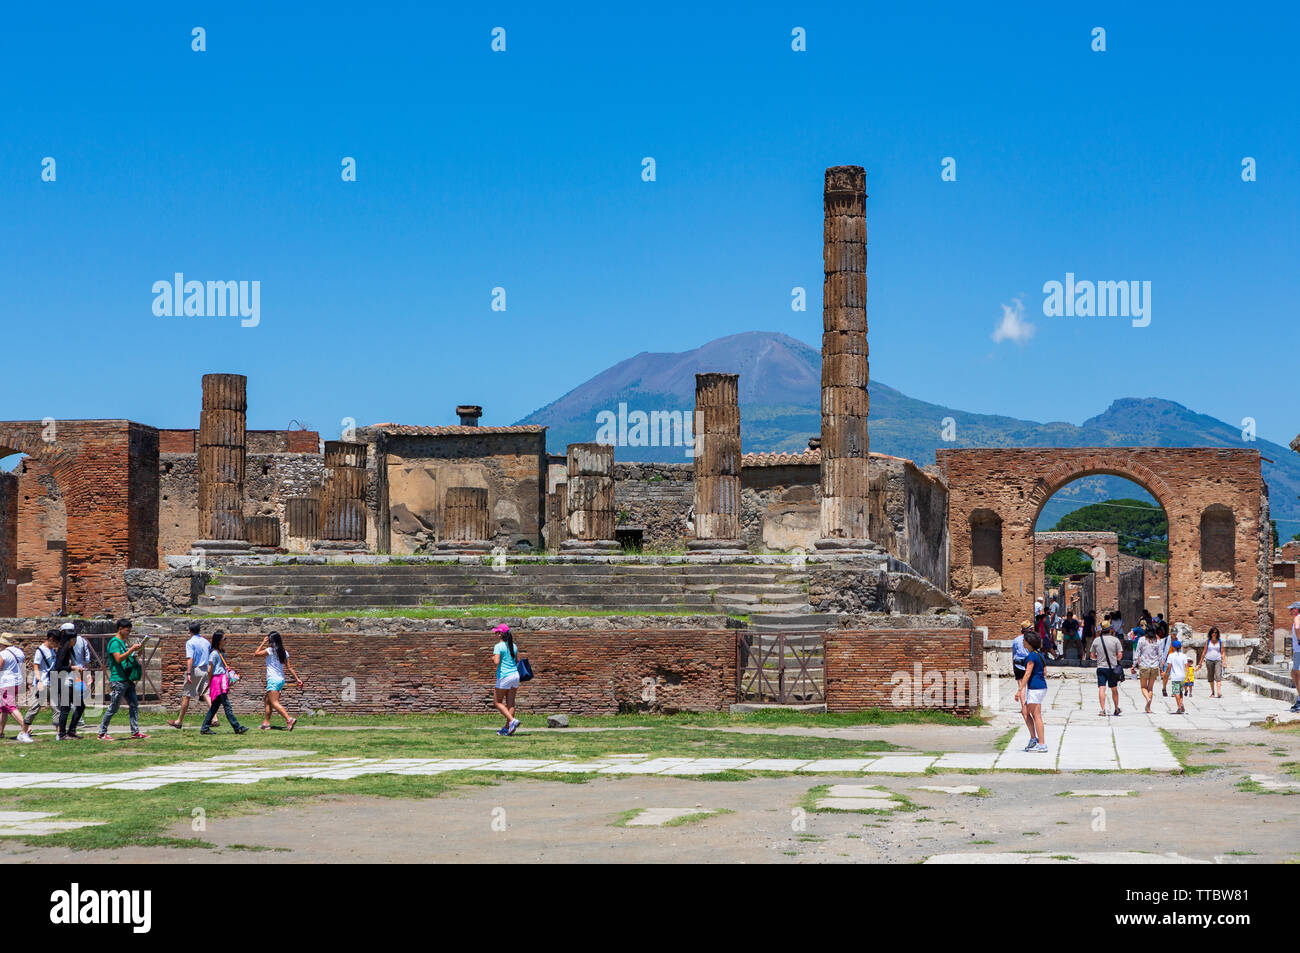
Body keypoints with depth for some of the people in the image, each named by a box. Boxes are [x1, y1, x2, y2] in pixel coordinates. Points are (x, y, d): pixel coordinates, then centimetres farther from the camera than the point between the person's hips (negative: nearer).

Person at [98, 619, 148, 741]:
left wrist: (136, 651, 12)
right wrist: (132, 649, -22)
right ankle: (102, 733, 4)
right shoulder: (114, 642, -10)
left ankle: (135, 731, 6)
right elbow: (118, 658, -21)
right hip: (118, 679, -9)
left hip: (127, 679, 9)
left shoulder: (123, 642, 18)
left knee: (134, 705, 4)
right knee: (113, 708, -4)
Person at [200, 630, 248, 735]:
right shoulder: (214, 653, -11)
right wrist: (209, 682, -5)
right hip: (217, 681, -9)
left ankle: (205, 728, 13)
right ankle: (237, 727, -9)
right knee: (227, 705, -8)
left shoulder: (221, 652, 16)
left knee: (215, 706, 10)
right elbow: (209, 670, -10)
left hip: (223, 681, 9)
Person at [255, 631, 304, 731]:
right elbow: (289, 667, 6)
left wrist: (263, 643, 2)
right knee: (268, 701, 20)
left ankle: (289, 719, -28)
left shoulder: (270, 650, -12)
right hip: (281, 679, 8)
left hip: (273, 680, -8)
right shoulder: (284, 652, 7)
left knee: (274, 703, -12)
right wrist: (297, 678, 9)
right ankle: (266, 722, 25)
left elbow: (256, 653, -3)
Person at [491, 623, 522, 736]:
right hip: (515, 675, 7)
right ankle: (508, 728, 7)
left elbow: (496, 662, -20)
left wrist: (492, 658, 1)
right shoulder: (514, 646, 11)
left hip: (504, 676, -7)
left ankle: (512, 720, -13)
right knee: (510, 703, 7)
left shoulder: (498, 646, -10)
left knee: (497, 702, 4)